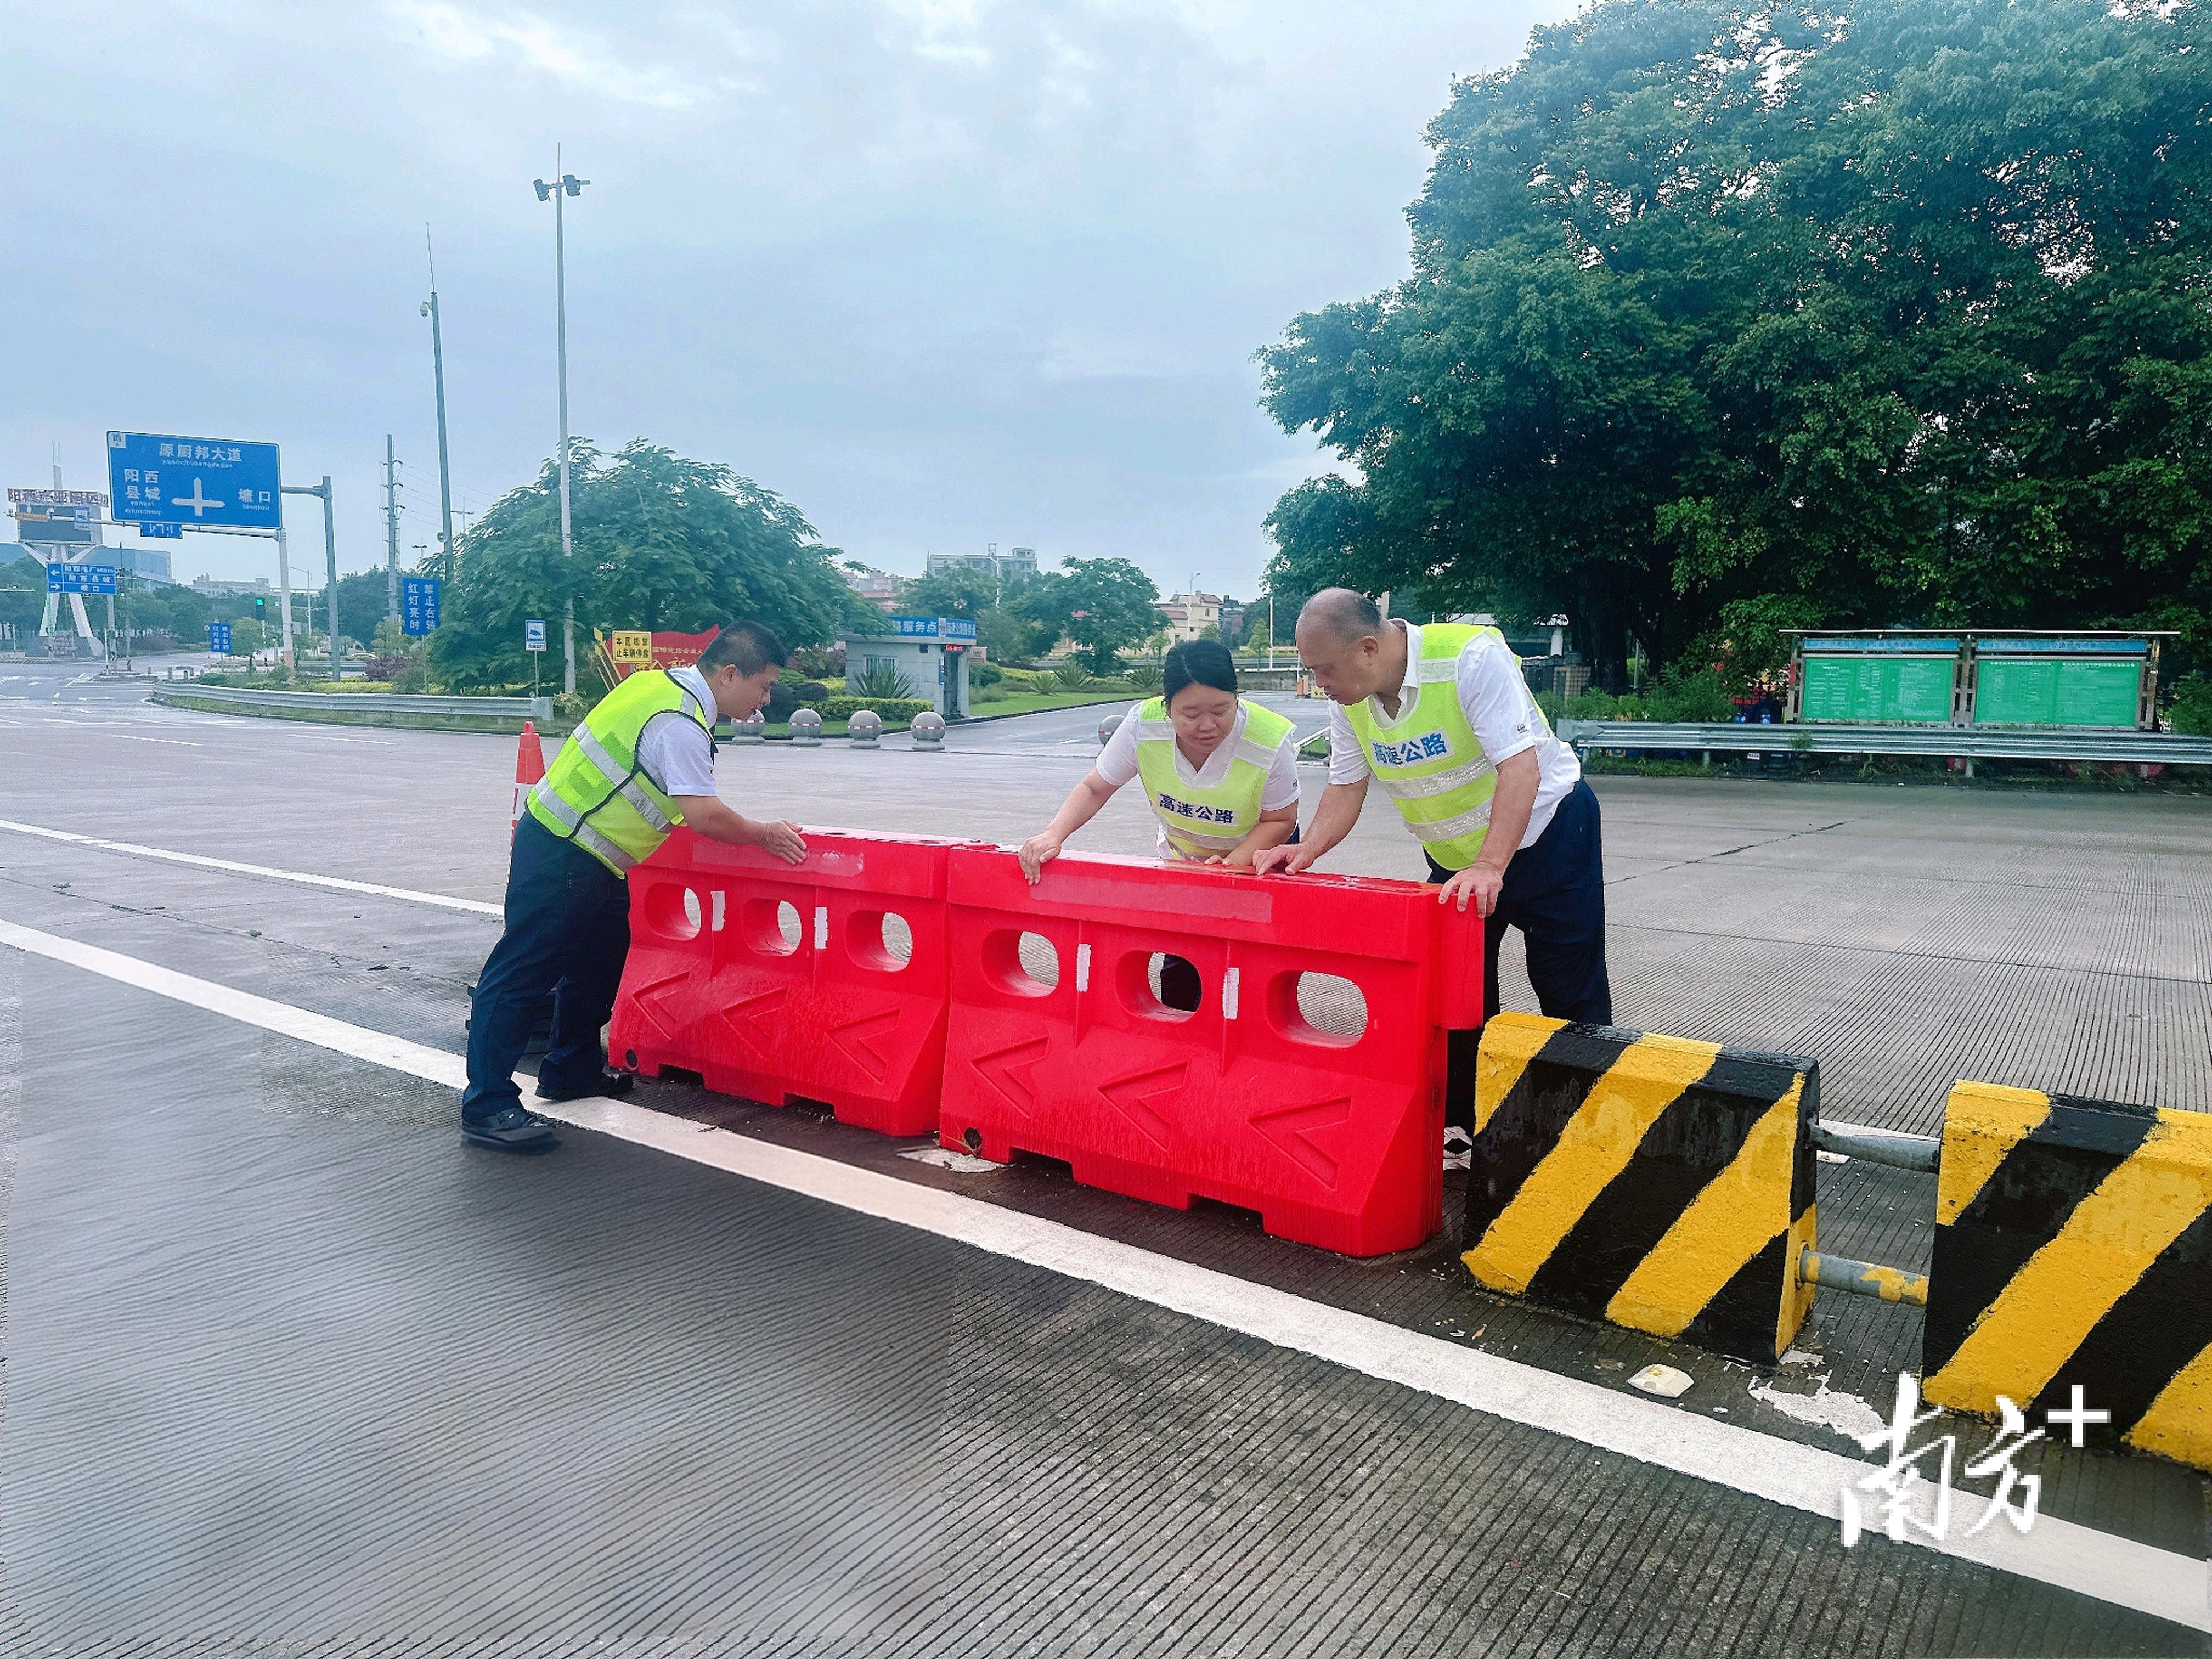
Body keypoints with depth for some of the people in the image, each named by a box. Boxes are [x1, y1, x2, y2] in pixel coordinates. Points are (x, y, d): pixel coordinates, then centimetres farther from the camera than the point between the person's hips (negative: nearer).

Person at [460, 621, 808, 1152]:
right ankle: (487, 1107, -4)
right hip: (561, 855, -10)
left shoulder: (667, 685, 9)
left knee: (601, 958, 18)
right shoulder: (680, 722, -22)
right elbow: (704, 815, -26)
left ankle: (572, 1071, 32)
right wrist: (765, 834, -11)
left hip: (588, 856, 10)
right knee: (523, 971, -7)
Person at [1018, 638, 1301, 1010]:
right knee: (1178, 974, -2)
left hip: (1258, 857, -2)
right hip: (1181, 857, 2)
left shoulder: (1272, 741, -31)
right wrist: (1053, 835, -29)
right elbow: (1095, 789, -12)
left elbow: (1280, 821, -16)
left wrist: (1232, 864, -32)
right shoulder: (1143, 725, -27)